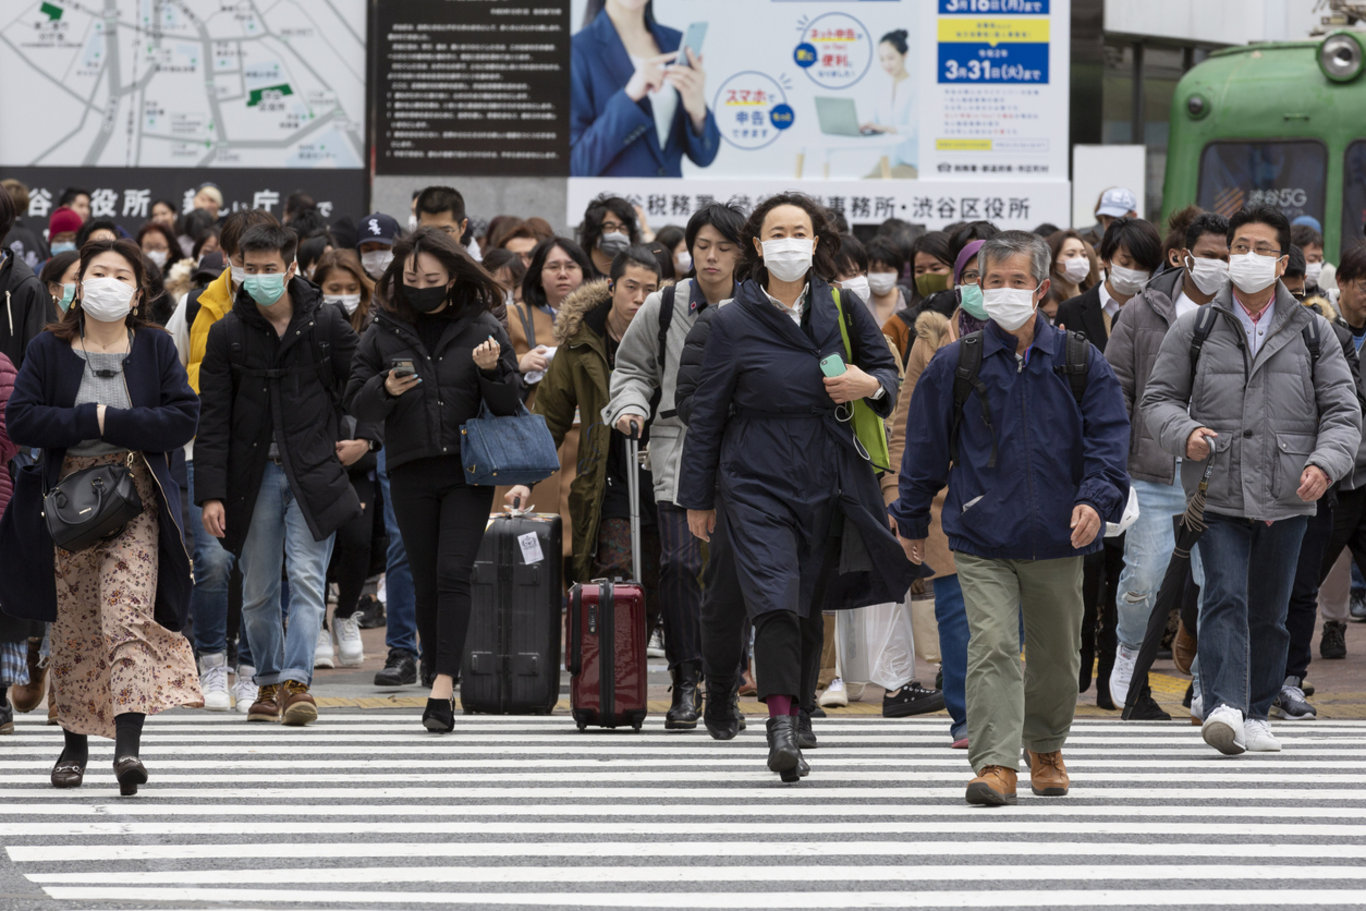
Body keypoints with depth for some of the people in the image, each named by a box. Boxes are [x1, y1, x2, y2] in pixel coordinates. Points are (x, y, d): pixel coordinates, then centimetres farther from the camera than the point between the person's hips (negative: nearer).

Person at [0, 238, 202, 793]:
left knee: (129, 611, -15)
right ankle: (75, 741, 18)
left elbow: (183, 418, -4)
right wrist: (91, 419, -14)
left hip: (136, 496, -2)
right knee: (74, 619, 6)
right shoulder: (48, 351, 6)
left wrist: (109, 421, -12)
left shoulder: (155, 349, 6)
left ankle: (128, 742, -25)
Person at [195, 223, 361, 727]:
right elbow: (212, 419, 1)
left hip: (314, 472, -2)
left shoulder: (326, 324, -1)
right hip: (255, 474, 2)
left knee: (306, 578, -11)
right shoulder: (228, 333, 1)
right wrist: (211, 493, -6)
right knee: (257, 591, 6)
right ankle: (268, 683, 20)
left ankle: (296, 681, -15)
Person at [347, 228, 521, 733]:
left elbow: (510, 406, 4)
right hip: (411, 472, 2)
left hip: (467, 469, -2)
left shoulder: (482, 328, 3)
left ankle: (442, 687, -19)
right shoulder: (385, 331, 6)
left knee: (453, 573, -14)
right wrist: (386, 389, -13)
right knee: (427, 582, 5)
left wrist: (492, 370, -15)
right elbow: (356, 403, 8)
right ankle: (441, 683, 14)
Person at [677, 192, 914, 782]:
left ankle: (792, 730, 18)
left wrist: (870, 385, -10)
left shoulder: (843, 309, 4)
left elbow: (888, 369, 16)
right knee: (775, 597, -18)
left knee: (811, 606, 7)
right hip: (757, 483, -3)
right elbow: (706, 415, 5)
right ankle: (781, 721, -21)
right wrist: (697, 497, 7)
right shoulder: (734, 323, -1)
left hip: (828, 483, 3)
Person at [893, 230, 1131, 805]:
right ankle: (995, 763, -18)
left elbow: (1108, 439, 0)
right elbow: (925, 448, 10)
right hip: (981, 539, -2)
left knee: (1056, 654, 14)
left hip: (1057, 540, 2)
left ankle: (1046, 749, 36)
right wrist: (912, 519, 15)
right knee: (992, 644, -15)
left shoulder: (1080, 363, 2)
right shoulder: (955, 365, 1)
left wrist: (1096, 499, -17)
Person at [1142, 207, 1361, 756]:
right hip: (1218, 494, -2)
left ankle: (1255, 714, 20)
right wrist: (1185, 433, -12)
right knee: (1225, 597, -16)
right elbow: (1158, 397, 9)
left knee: (1269, 611, 9)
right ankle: (1224, 707, -25)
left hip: (1286, 497, 2)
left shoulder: (1311, 333, 8)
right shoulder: (1196, 329, 6)